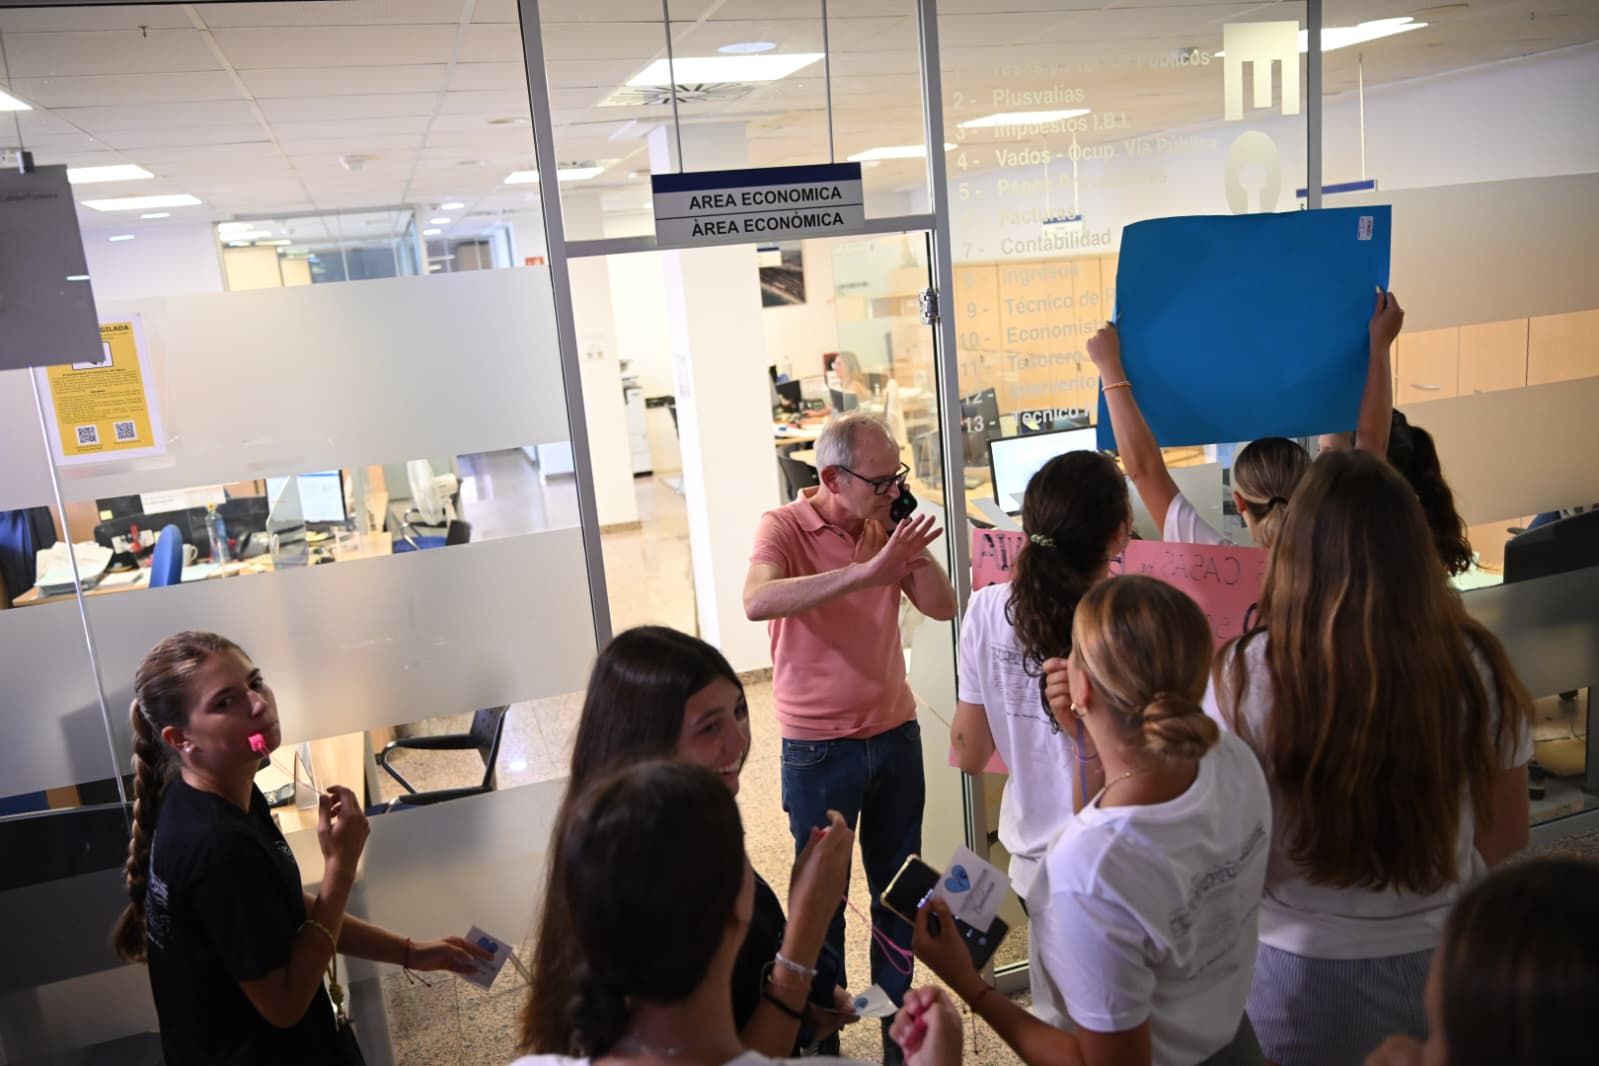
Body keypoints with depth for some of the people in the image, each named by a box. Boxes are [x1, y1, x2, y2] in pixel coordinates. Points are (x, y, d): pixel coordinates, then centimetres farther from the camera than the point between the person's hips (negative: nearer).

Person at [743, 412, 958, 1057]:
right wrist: (867, 570, -42)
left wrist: (907, 540, -12)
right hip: (819, 749, -5)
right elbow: (758, 603, -35)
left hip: (896, 736, 5)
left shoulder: (884, 527, 1)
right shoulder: (784, 527, -14)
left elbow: (942, 607, 0)